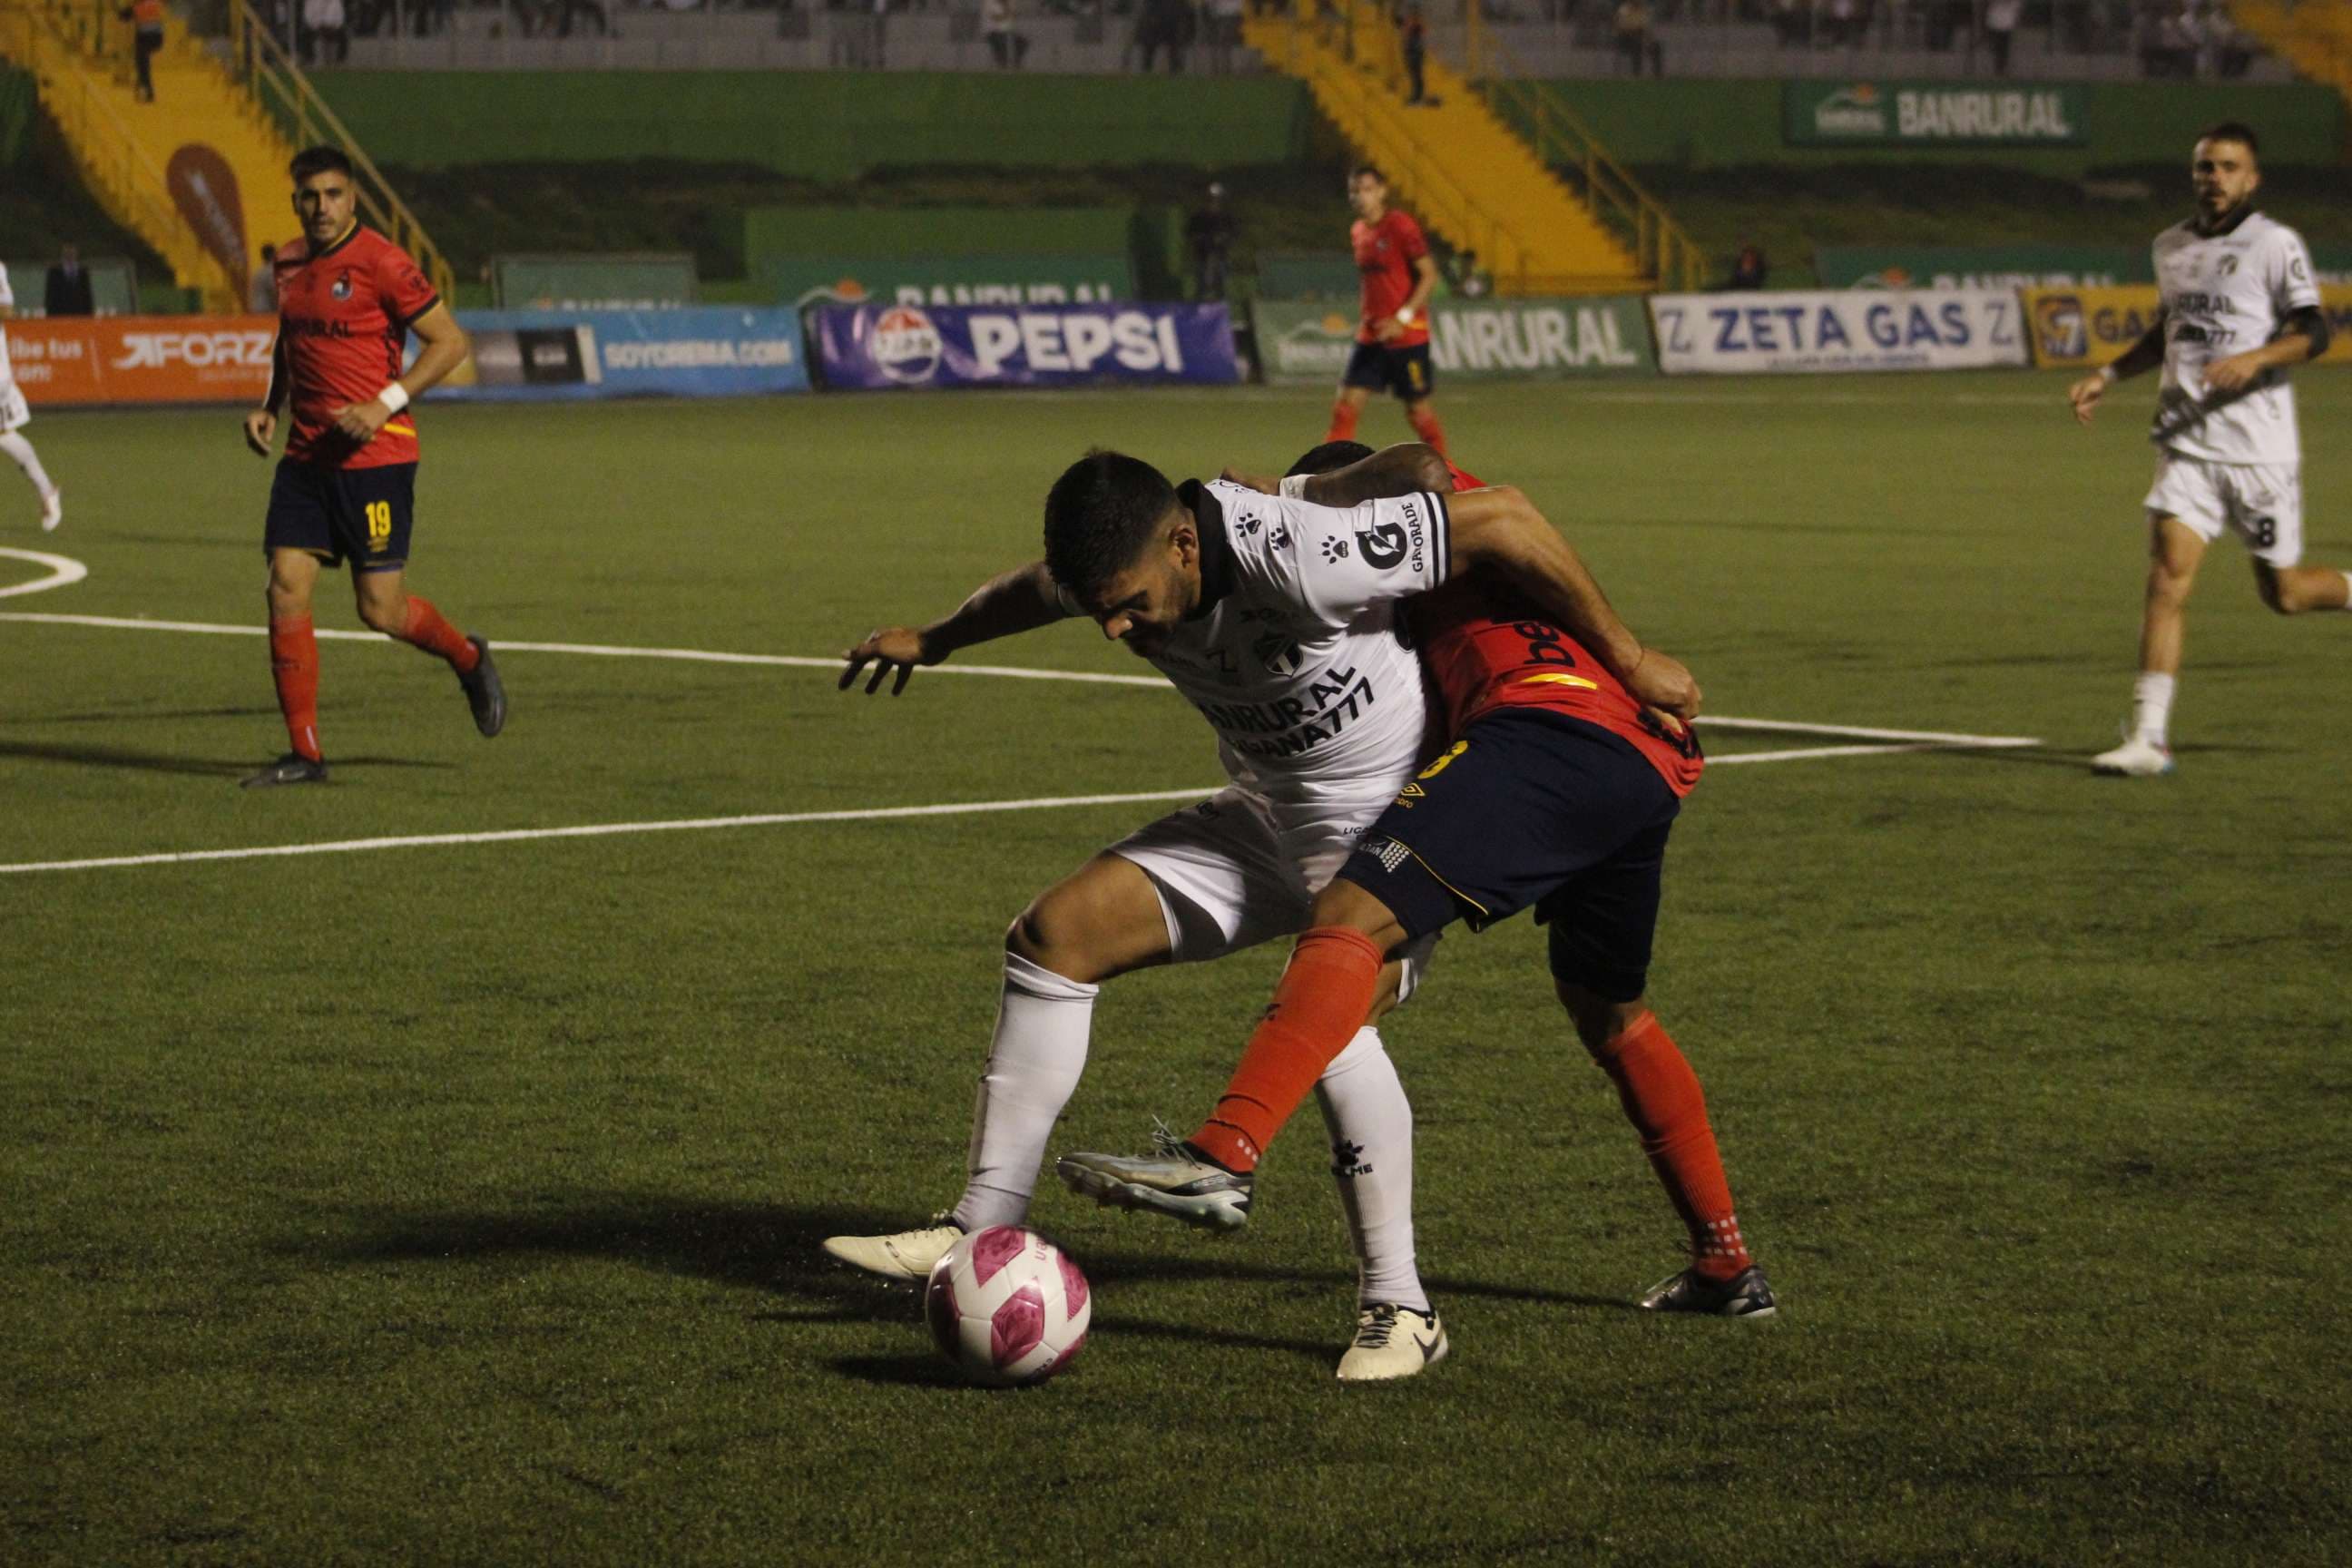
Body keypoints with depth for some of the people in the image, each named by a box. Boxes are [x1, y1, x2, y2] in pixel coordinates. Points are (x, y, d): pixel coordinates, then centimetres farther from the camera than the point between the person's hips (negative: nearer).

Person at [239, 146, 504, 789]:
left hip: (374, 456, -6)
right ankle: (304, 753, 1)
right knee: (286, 590, -5)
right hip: (306, 456, 6)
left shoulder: (381, 263, -11)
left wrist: (385, 404, -18)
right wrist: (269, 405, 12)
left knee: (380, 610, -4)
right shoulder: (289, 264, 11)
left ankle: (468, 660, 28)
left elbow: (450, 341, -10)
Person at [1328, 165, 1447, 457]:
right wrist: (1367, 320, 14)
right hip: (1371, 335, 7)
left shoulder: (1401, 227, -12)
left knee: (1417, 409, 2)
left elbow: (1430, 276, -14)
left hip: (1407, 334, -7)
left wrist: (1402, 318, -21)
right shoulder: (1358, 233, 10)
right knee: (1346, 405, -3)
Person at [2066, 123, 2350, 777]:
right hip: (2187, 445, 4)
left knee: (2283, 593, 5)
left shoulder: (2275, 244, -5)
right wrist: (2108, 376, 19)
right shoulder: (2170, 246, 13)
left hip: (2260, 447, -4)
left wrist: (2254, 359, -28)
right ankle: (2148, 737, -15)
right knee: (2168, 575, -13)